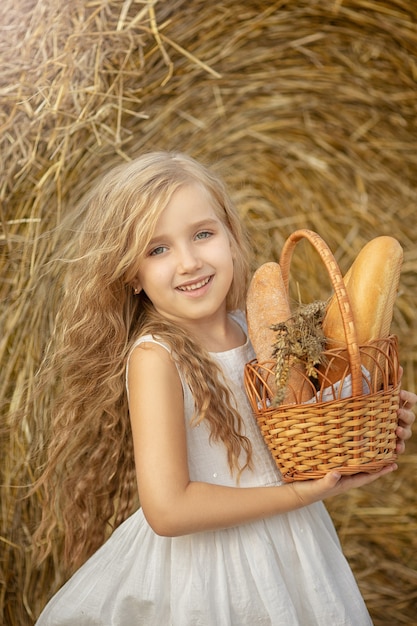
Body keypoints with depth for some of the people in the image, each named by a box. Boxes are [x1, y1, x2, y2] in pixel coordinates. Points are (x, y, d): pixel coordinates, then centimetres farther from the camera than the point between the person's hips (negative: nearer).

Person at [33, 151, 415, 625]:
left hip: (287, 550, 6)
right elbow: (168, 510, -28)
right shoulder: (154, 356, -22)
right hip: (201, 567, -6)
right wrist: (305, 493, -23)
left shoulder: (249, 327, -4)